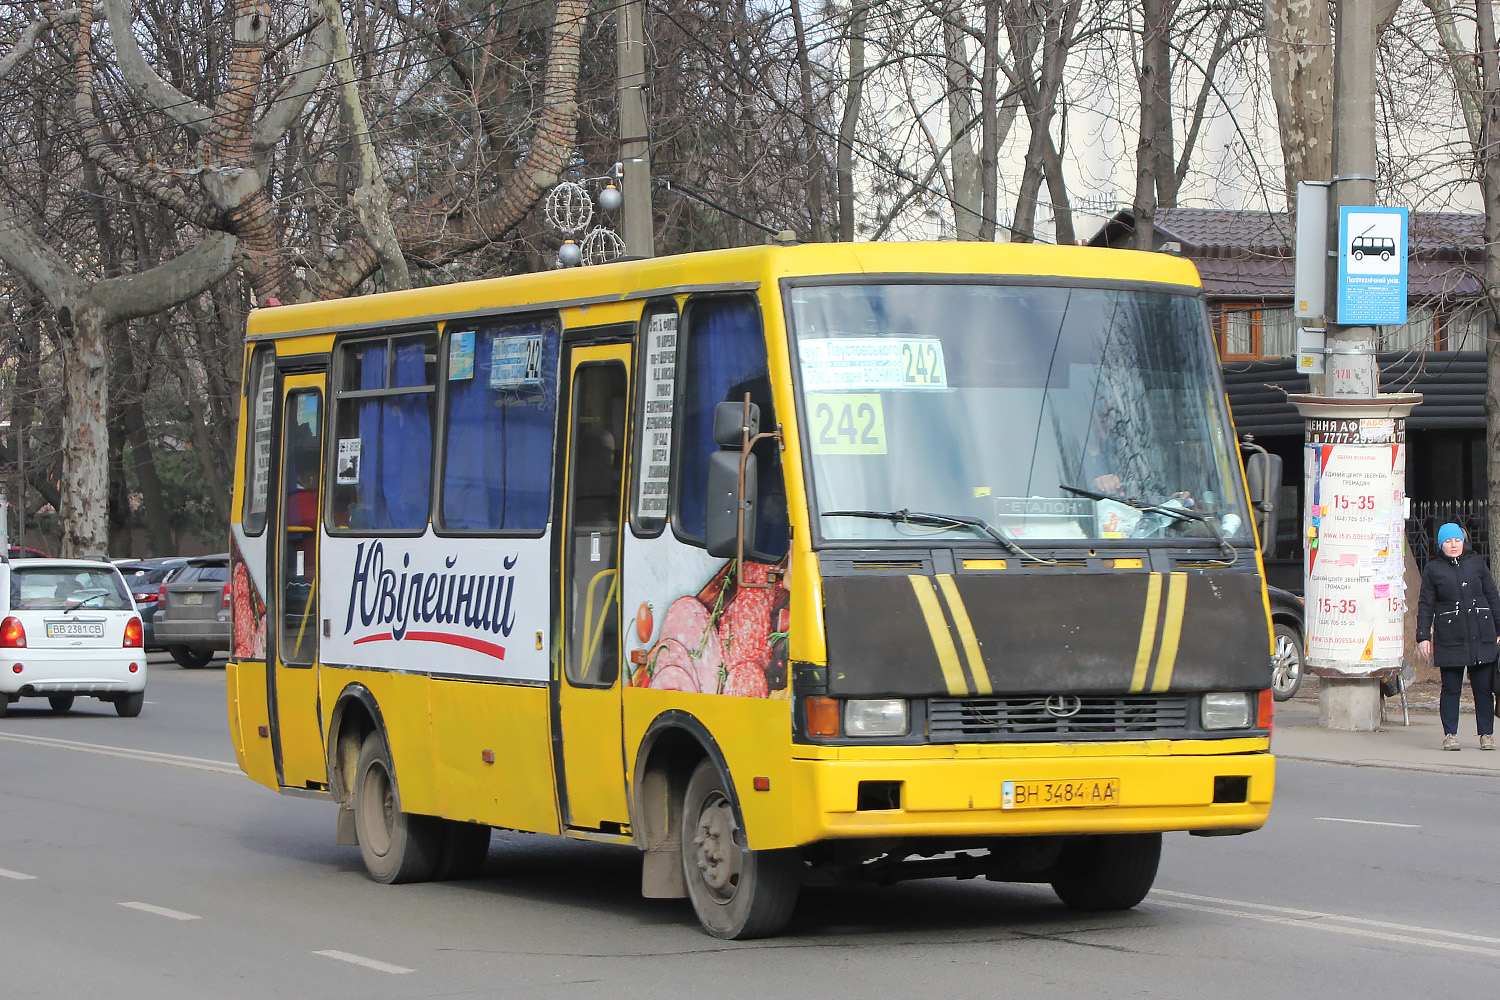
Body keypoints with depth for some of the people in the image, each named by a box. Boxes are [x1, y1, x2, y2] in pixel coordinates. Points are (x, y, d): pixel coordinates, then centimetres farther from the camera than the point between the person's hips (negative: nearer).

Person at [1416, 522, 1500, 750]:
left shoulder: (1477, 563, 11)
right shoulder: (1433, 569, 7)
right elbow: (1425, 605, 7)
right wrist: (1423, 637, 0)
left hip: (1481, 636, 1)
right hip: (1449, 637, -1)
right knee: (1451, 687, -1)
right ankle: (1450, 734, 6)